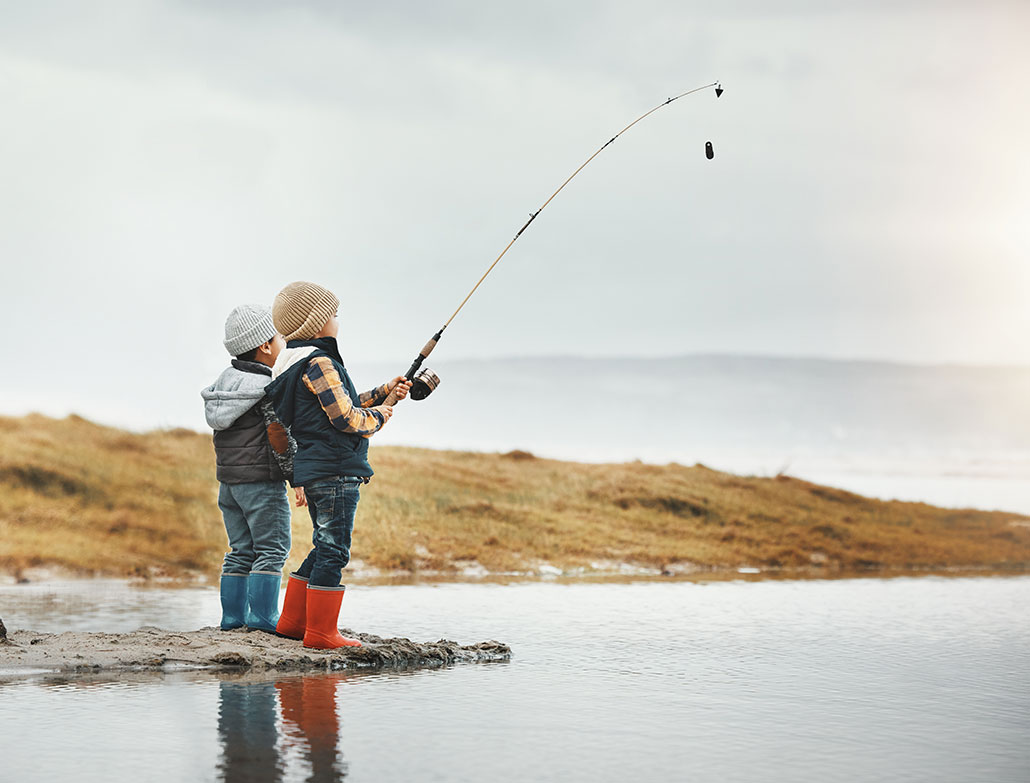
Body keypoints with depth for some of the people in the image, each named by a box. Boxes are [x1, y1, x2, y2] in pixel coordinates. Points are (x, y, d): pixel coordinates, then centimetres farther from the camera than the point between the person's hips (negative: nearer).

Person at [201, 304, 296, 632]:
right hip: (262, 480, -8)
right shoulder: (269, 389, -15)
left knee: (241, 550, 13)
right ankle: (262, 616, -5)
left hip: (228, 480, 8)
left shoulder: (226, 380, 8)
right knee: (272, 549, -2)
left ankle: (233, 616, 13)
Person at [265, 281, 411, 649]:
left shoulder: (295, 364, 18)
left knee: (325, 549, 17)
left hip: (314, 472, 10)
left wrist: (383, 393, 21)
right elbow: (346, 419, -18)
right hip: (335, 471, -10)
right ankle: (320, 632, -4)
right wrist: (378, 416, 0)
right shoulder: (319, 363, -14)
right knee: (333, 551, -6)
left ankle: (292, 621, 21)